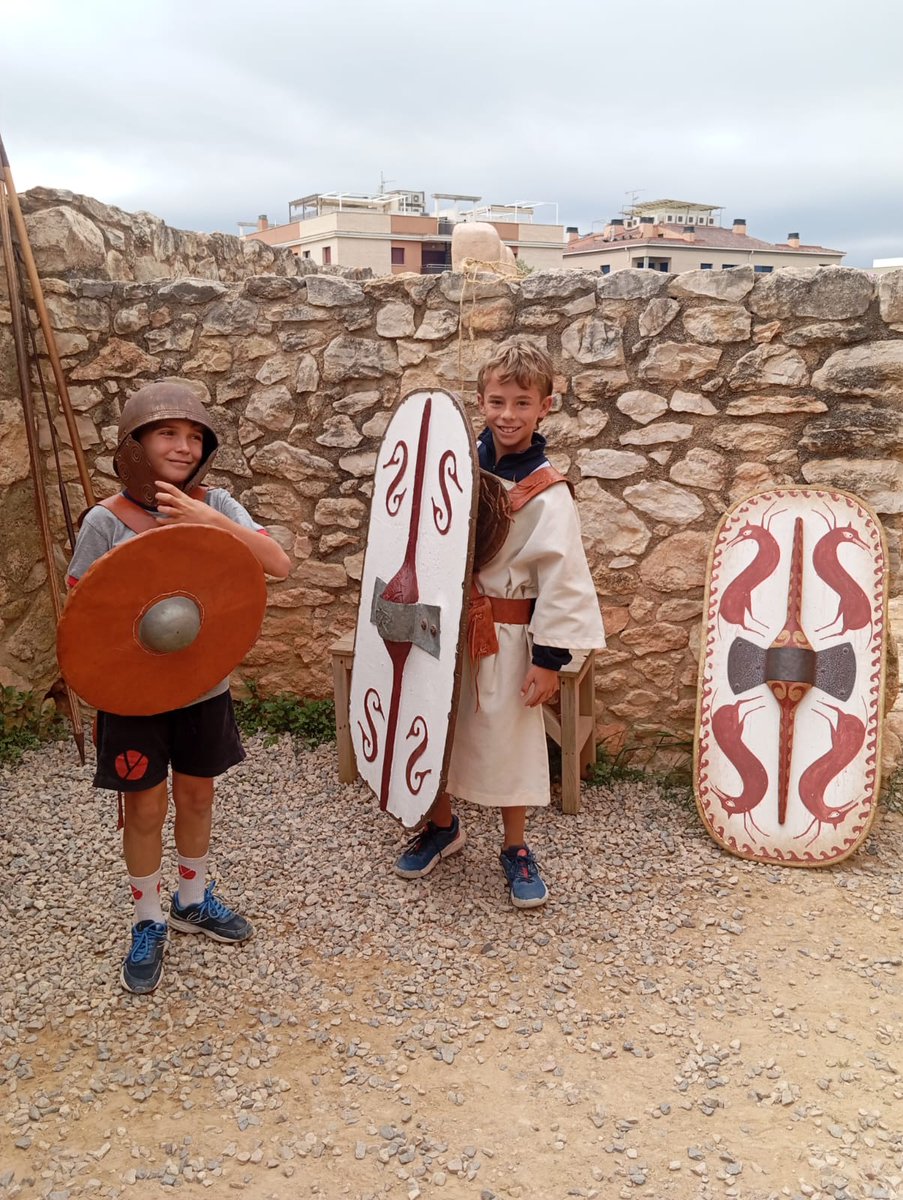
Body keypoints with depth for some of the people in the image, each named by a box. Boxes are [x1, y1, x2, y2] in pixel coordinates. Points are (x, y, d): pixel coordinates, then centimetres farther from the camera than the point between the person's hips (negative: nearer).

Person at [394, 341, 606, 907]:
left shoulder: (548, 494, -13)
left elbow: (562, 580, -12)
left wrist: (550, 658, -12)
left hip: (503, 635, -4)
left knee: (508, 735, 7)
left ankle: (516, 848, 28)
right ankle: (442, 825, 40)